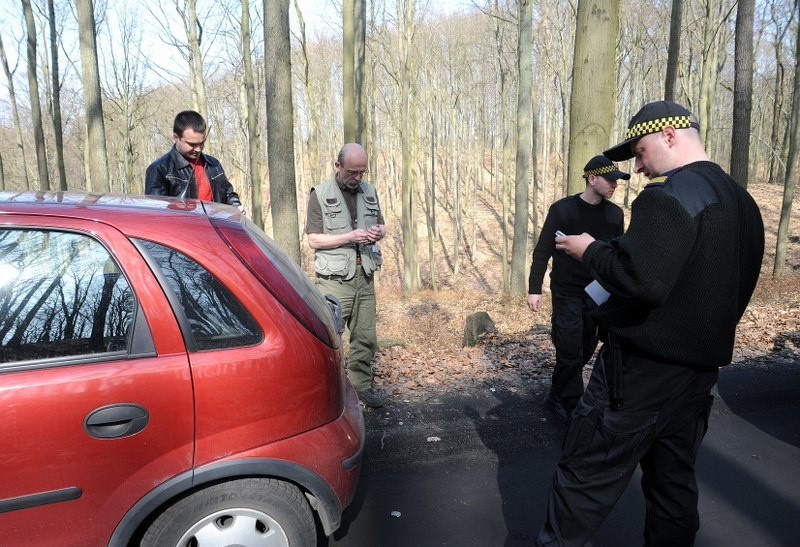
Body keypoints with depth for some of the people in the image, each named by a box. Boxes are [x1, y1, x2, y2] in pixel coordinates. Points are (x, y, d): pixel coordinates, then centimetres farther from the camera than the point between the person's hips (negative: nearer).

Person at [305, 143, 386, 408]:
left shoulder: (370, 192, 13)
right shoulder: (320, 194, -2)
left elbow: (381, 225, 23)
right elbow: (313, 239, -6)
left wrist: (378, 232, -1)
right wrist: (350, 237, -16)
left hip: (365, 276, 5)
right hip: (335, 279, -5)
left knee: (365, 338, 9)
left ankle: (360, 385, 23)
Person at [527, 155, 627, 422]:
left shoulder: (615, 214, 5)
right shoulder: (562, 209, -7)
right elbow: (543, 251, -7)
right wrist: (534, 289, -12)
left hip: (598, 295, 5)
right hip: (567, 294, -4)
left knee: (585, 352, 10)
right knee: (571, 353, -4)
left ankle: (558, 397, 27)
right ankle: (571, 406, 11)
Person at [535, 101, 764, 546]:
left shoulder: (670, 193, -17)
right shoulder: (742, 201, 13)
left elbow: (640, 279, -29)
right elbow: (734, 288, 18)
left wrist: (591, 250, -12)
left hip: (643, 366, -9)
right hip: (702, 367, 9)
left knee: (586, 475, 3)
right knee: (674, 480, 19)